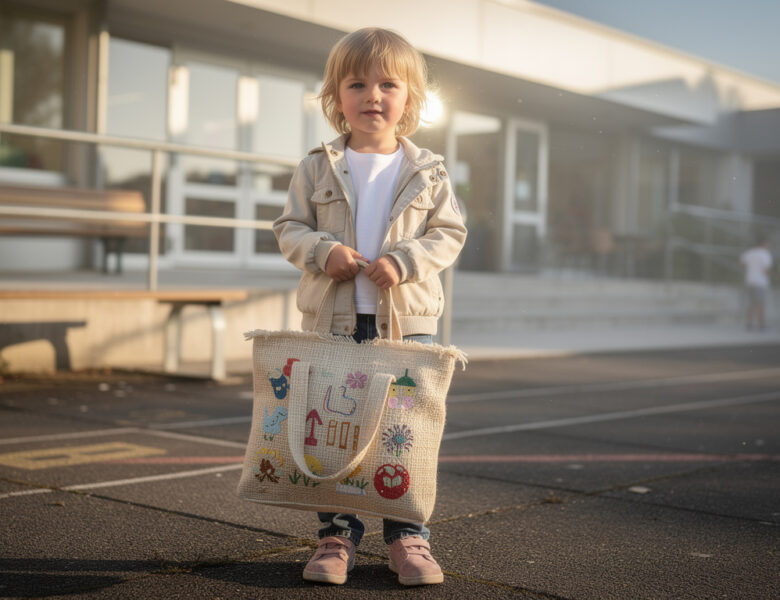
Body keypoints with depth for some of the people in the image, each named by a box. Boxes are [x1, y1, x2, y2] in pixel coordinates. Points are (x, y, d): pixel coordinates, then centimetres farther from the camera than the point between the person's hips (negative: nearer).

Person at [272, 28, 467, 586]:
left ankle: (408, 535, 17)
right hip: (334, 320, 1)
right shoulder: (317, 168, 4)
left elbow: (450, 233, 3)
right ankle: (337, 535, 18)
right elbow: (290, 228, 6)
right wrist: (325, 251, -14)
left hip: (407, 320, 0)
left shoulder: (428, 171, 4)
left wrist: (403, 260, -13)